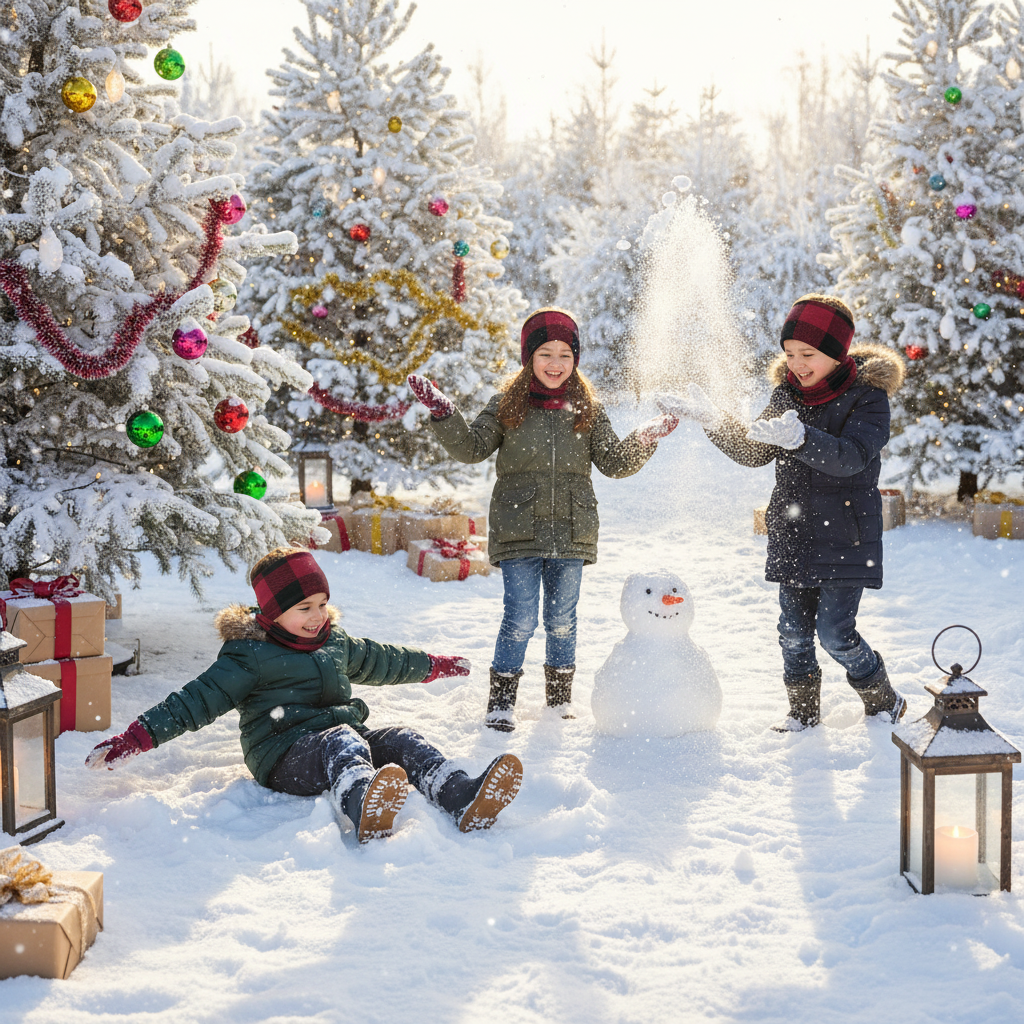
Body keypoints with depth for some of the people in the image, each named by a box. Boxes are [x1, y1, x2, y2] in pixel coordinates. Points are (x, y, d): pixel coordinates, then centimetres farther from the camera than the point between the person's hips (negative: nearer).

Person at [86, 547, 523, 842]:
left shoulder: (336, 643, 22)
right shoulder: (251, 657, 1)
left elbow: (380, 660, 39)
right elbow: (198, 699, -5)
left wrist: (435, 665, 50)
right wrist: (137, 737, -16)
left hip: (346, 738, 7)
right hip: (286, 756, -7)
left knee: (401, 741, -19)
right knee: (341, 742, -37)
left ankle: (463, 799, -46)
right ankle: (363, 810, -72)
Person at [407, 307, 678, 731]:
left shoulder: (587, 410, 7)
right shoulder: (507, 405, 2)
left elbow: (614, 463, 7)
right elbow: (471, 448, 0)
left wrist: (645, 440, -9)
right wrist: (444, 415, -14)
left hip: (570, 534, 2)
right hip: (518, 533, -2)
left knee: (562, 621, 11)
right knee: (520, 620, -4)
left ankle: (560, 697, 27)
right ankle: (501, 701, 11)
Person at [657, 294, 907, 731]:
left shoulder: (867, 397, -11)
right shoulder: (787, 395, 6)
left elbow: (849, 457, -28)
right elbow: (753, 452, 11)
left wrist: (800, 438, -46)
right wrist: (710, 418, -3)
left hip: (846, 539, -6)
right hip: (792, 536, 6)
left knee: (835, 632, -6)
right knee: (794, 631, 9)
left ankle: (884, 702, 17)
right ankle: (804, 711, 26)